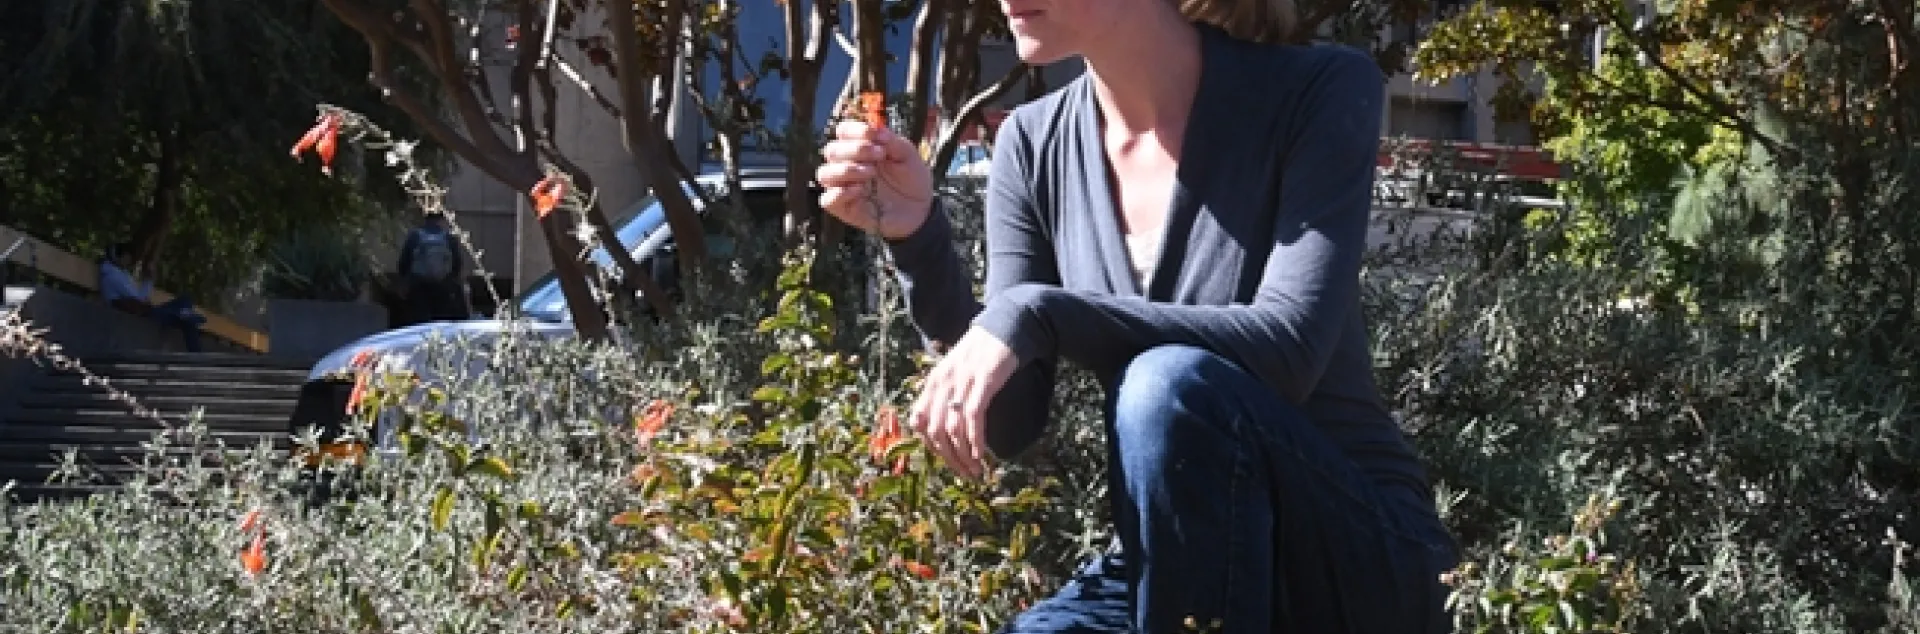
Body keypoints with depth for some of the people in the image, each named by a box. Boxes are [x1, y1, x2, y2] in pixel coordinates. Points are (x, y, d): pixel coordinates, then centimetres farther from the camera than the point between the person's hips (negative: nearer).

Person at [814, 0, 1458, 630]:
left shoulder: (1320, 90, -12)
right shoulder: (1035, 145, 0)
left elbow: (1288, 349, -25)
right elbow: (1008, 424, -3)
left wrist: (1038, 314, -32)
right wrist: (916, 238, -16)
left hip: (1362, 557, -3)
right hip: (1171, 558, 3)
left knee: (1169, 387, -33)